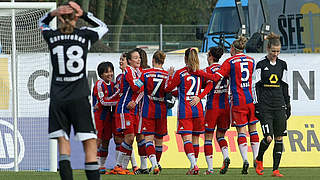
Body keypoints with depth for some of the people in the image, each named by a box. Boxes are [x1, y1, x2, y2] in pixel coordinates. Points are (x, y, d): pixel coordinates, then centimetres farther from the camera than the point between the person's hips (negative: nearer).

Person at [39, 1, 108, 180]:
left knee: (63, 142, 3)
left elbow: (42, 23, 27)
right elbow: (103, 27, 21)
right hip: (79, 98, -2)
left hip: (57, 98, 2)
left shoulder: (52, 36, 3)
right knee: (90, 144, -3)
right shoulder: (84, 35, 0)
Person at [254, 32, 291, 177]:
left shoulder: (282, 65, 11)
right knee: (268, 138, -12)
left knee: (279, 138, -1)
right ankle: (259, 160, 17)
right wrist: (257, 105, -6)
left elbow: (285, 86, 15)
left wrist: (288, 105, 12)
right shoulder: (261, 65, 0)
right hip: (265, 105, -4)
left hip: (279, 105, 4)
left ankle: (276, 169, 3)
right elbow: (256, 86, -1)